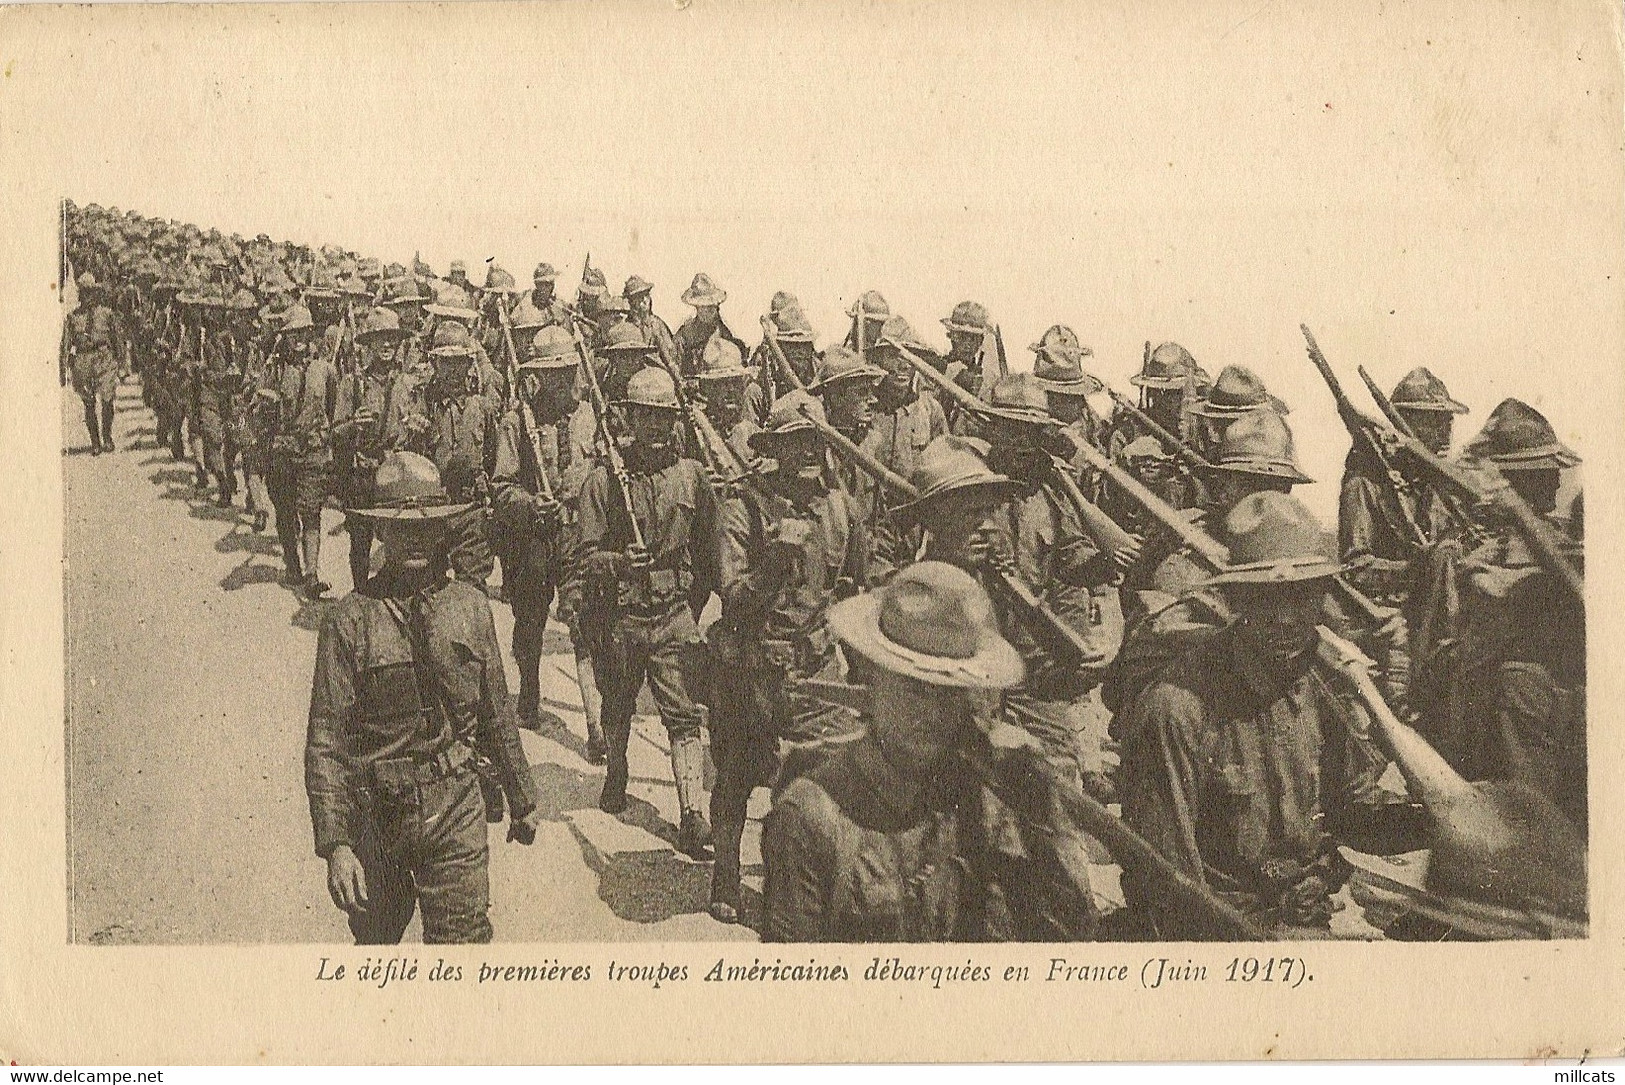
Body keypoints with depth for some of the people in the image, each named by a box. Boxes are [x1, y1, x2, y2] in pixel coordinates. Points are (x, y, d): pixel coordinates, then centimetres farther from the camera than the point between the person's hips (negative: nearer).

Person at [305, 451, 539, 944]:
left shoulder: (470, 607, 1)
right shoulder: (350, 620, -8)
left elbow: (497, 715, 12)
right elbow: (326, 742, -9)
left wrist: (522, 800, 19)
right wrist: (336, 844, -16)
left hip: (455, 808, 1)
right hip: (376, 811, -1)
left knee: (465, 938, -2)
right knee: (376, 939, 16)